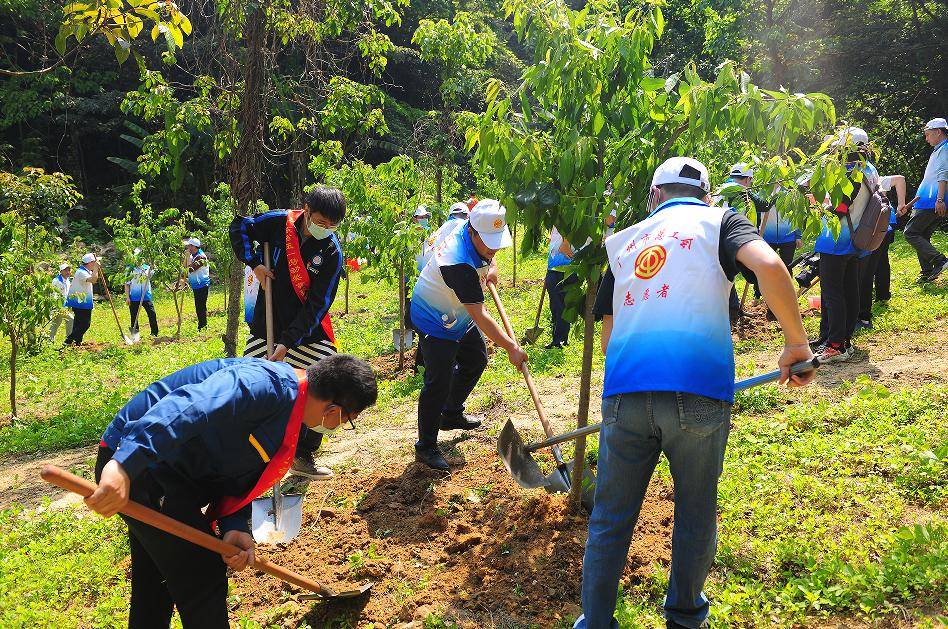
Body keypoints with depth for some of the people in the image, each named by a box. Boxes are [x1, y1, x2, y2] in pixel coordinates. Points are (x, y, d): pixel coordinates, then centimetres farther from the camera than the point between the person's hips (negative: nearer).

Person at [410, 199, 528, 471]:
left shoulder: (477, 235, -12)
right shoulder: (459, 264, -38)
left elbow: (488, 254, 19)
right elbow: (480, 316, -37)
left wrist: (490, 268, 0)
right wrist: (511, 347, -35)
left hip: (457, 315, 10)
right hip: (436, 321, -10)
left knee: (476, 360, 22)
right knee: (440, 382, -13)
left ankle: (452, 414, 40)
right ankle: (426, 446, 0)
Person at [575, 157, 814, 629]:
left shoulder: (625, 241, 23)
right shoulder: (719, 220, 13)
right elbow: (769, 266, -10)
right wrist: (796, 343, -2)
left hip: (623, 394, 2)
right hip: (697, 394, -2)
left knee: (610, 520, 13)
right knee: (696, 513, 19)